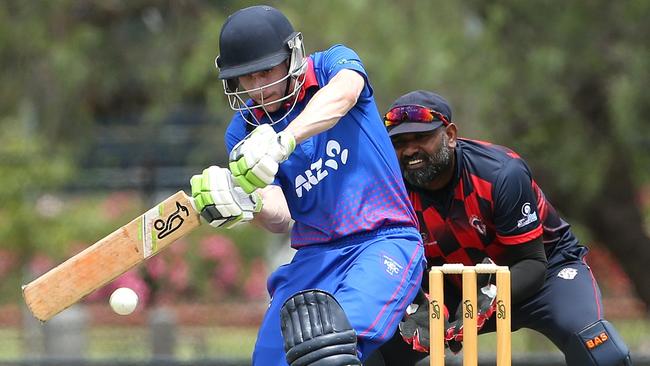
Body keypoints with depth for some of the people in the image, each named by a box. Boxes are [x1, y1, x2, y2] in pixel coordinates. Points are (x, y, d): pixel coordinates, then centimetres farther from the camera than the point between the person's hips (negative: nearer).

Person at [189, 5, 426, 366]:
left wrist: (282, 142, -43)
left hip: (386, 239, -5)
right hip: (315, 257, 5)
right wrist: (250, 204, -30)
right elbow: (281, 218, -5)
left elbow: (342, 96, -27)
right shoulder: (242, 131, 6)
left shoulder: (333, 64, 0)